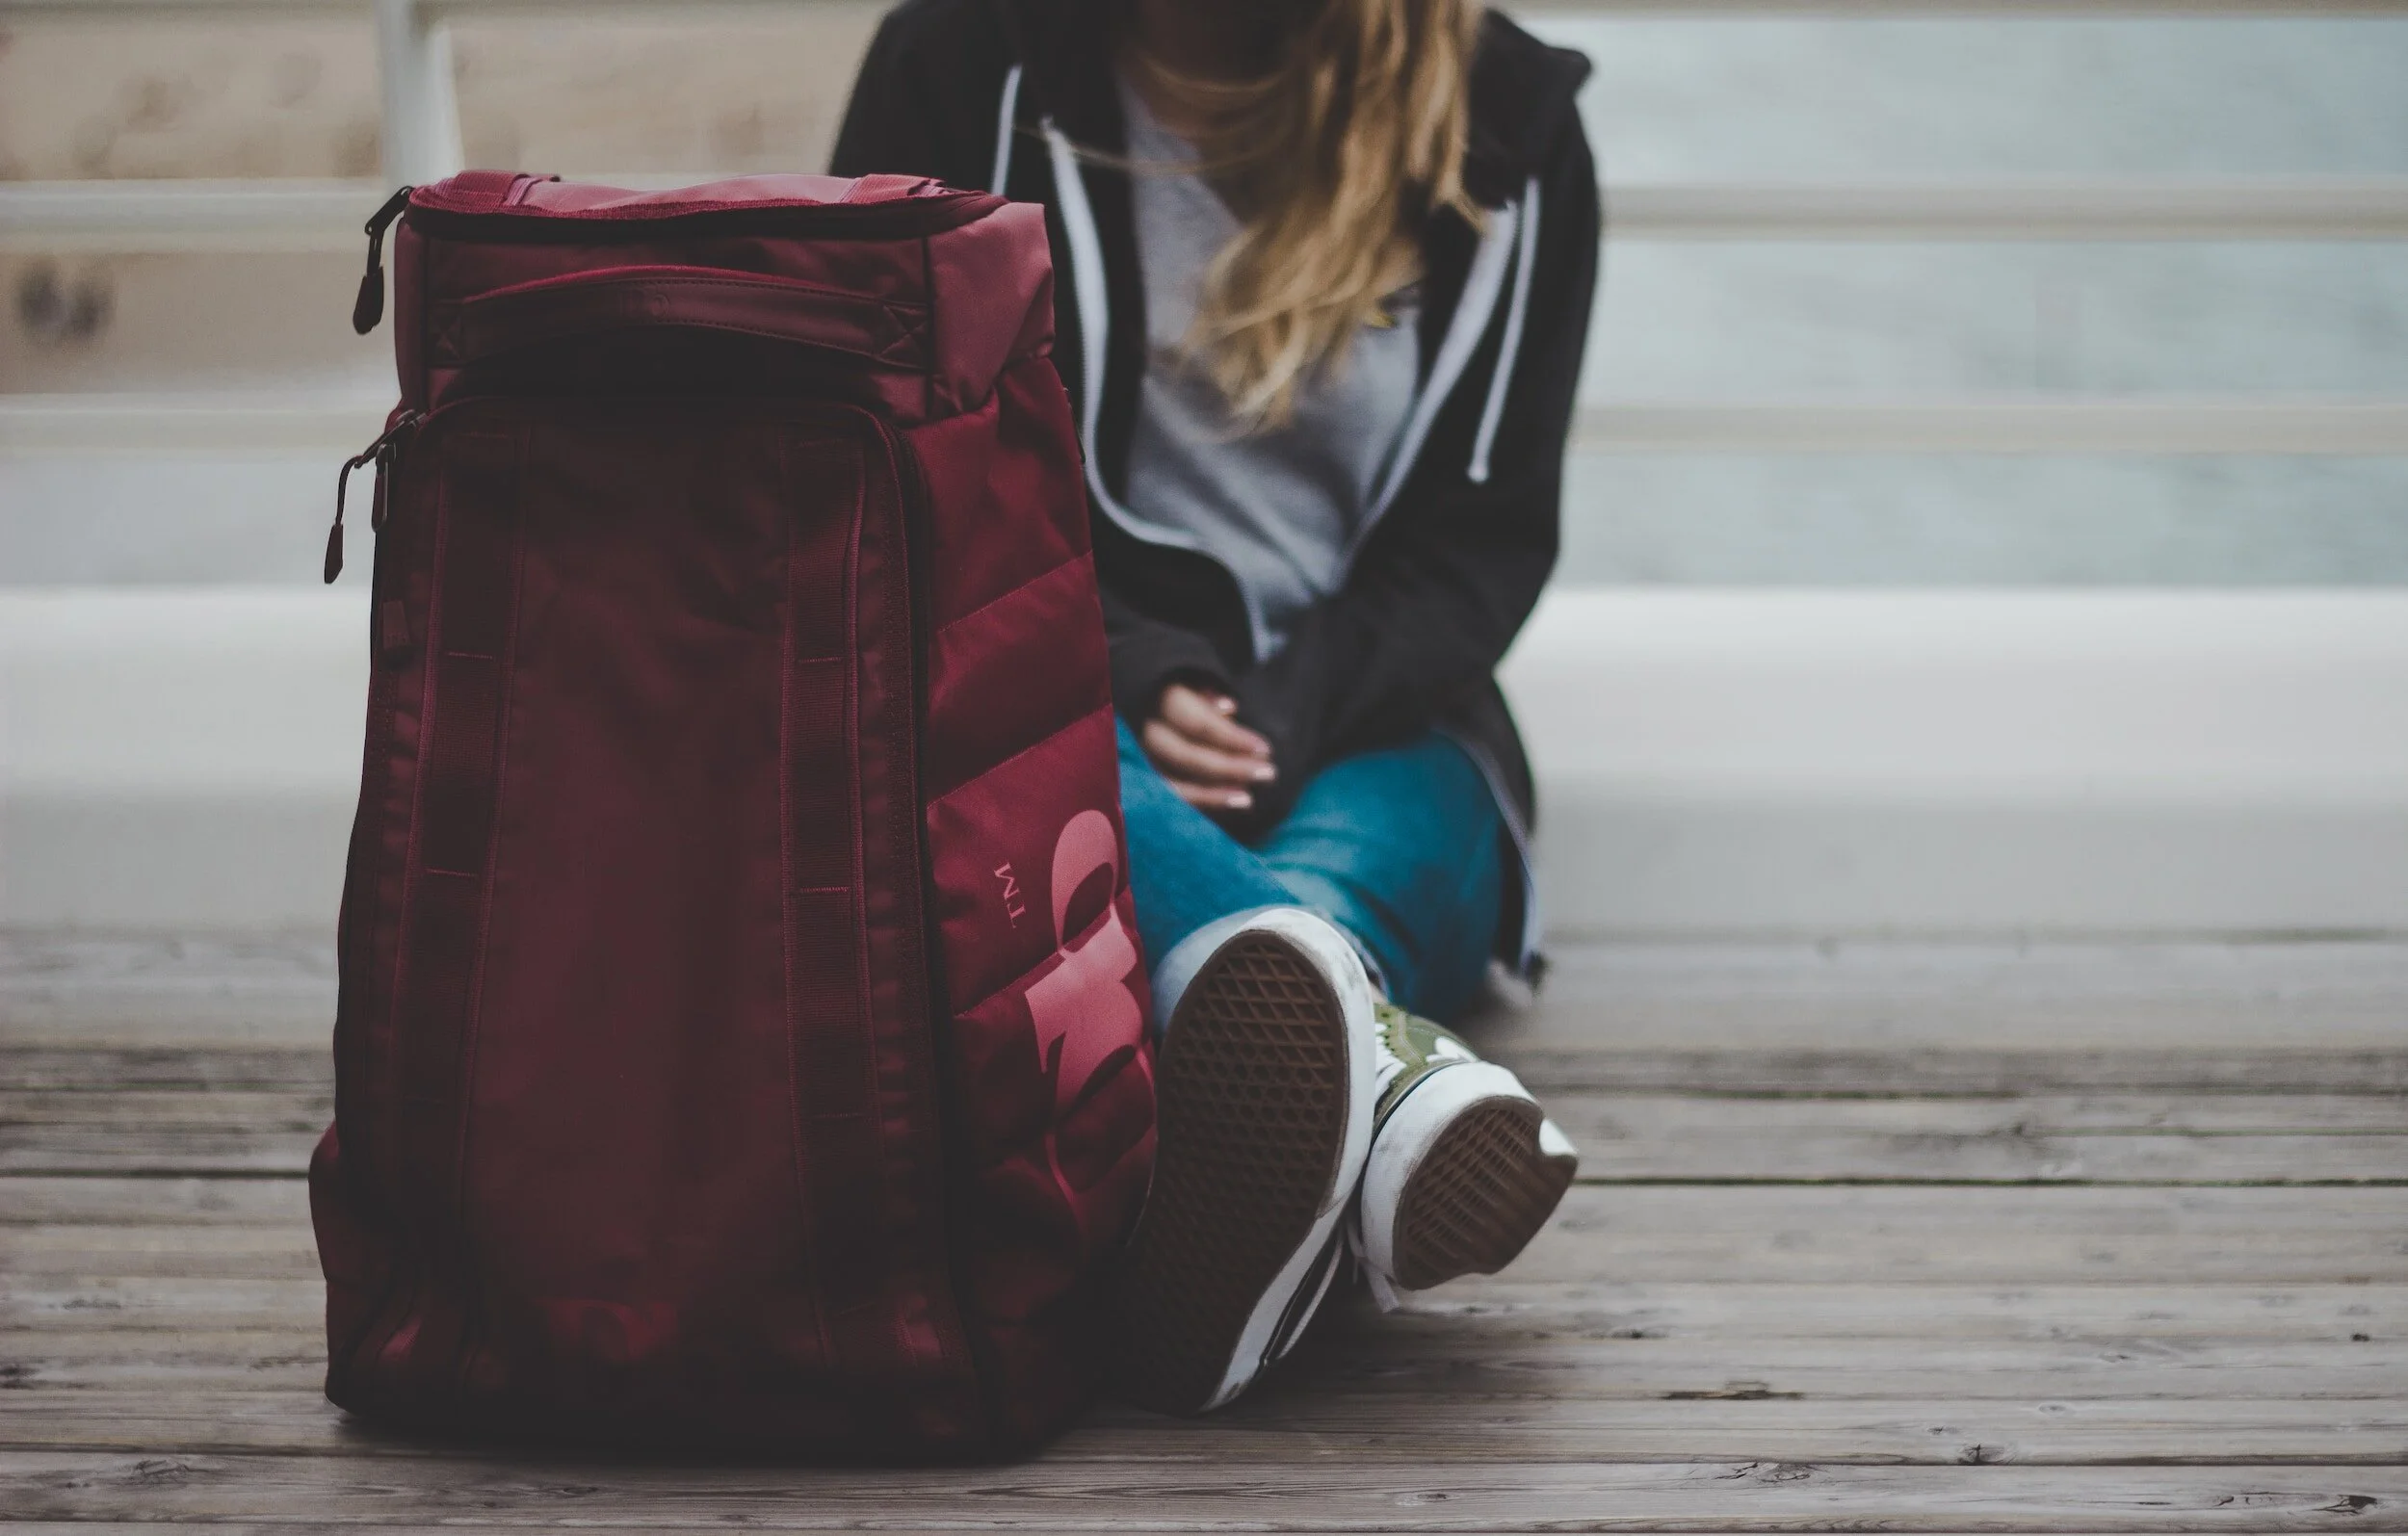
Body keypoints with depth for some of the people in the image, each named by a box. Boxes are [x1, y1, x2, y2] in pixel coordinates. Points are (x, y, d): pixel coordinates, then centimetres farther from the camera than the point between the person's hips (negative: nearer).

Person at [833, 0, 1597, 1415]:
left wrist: (1290, 710, -16)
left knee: (1348, 864, -36)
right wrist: (1126, 677, -17)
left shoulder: (1508, 130, 5)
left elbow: (1484, 539, 4)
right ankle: (1375, 1071, -71)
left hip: (1358, 727, 2)